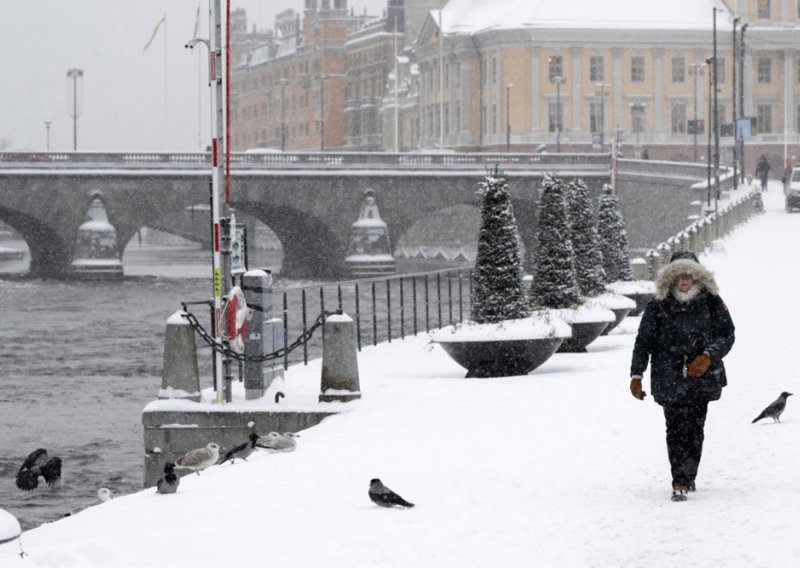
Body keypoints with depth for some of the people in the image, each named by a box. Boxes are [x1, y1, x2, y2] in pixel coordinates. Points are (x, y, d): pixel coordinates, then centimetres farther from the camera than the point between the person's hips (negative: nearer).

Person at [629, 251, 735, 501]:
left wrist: (708, 357, -12)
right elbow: (643, 341, 3)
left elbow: (727, 335, 5)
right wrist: (636, 375, -1)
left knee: (695, 428, 7)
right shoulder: (658, 306, -3)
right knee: (676, 429, -10)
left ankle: (689, 475, 22)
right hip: (669, 377, -2)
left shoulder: (711, 302, 1)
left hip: (702, 377, 2)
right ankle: (680, 481, -8)